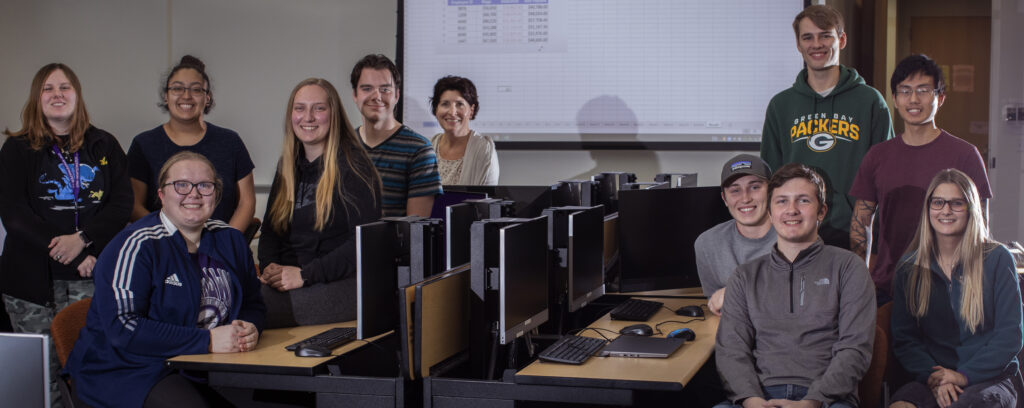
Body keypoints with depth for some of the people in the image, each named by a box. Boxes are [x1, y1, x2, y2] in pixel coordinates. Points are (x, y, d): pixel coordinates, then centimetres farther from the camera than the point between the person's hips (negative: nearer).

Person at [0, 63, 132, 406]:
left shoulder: (103, 146, 12)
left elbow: (122, 202, 4)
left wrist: (83, 239, -13)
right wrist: (64, 250, -12)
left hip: (91, 276, 1)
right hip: (32, 275, -1)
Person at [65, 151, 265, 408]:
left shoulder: (230, 240, 12)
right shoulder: (136, 246, -9)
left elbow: (252, 303, 21)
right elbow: (122, 328, -19)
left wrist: (250, 328, -5)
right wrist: (207, 340, -22)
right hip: (133, 371, -6)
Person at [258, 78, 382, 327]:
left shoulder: (352, 166, -4)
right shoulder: (288, 166, 17)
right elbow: (270, 228, 20)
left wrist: (305, 274, -17)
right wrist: (269, 267, -2)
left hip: (342, 284, -6)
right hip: (286, 281, 6)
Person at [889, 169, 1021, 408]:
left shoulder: (997, 259, 4)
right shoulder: (909, 268, 11)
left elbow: (1010, 335, 0)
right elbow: (903, 337, 8)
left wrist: (964, 376, -11)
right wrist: (932, 376, -10)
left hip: (990, 378, -1)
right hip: (933, 378, 1)